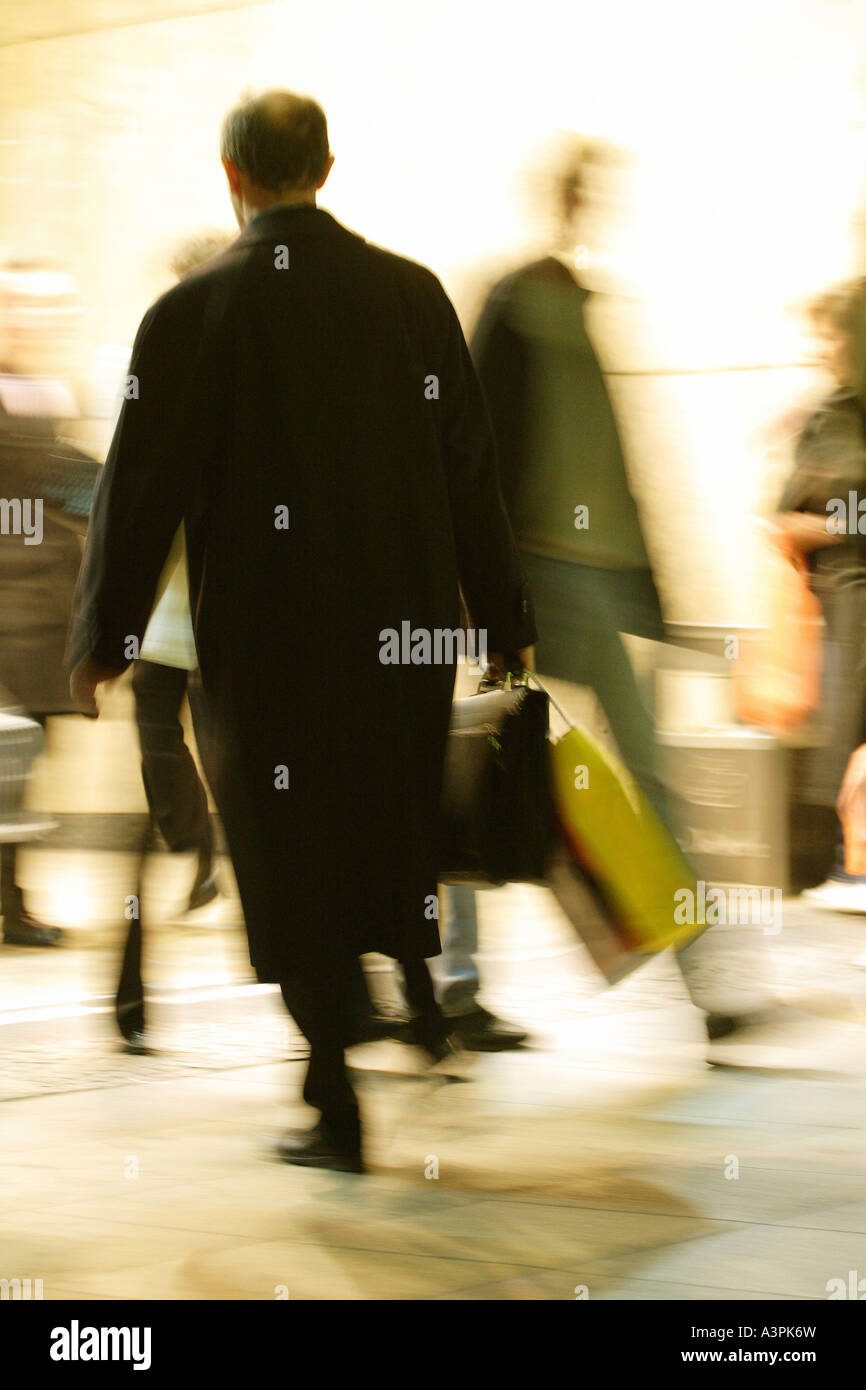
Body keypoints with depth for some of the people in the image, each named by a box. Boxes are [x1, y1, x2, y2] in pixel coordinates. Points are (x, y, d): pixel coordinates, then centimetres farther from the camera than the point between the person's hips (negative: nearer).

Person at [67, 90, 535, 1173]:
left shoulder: (192, 313, -11)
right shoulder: (411, 292, -1)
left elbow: (141, 485, -8)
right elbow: (471, 467, 3)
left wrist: (99, 639, 3)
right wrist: (504, 618, 12)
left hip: (267, 637, -3)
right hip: (406, 624, 3)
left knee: (296, 872, 8)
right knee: (397, 849, 19)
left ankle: (340, 1111, 9)